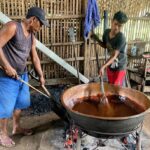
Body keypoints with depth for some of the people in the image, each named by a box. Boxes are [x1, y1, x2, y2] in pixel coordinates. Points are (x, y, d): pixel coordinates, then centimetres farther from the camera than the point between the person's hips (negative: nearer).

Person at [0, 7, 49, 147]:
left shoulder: (32, 36, 9)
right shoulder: (12, 26, -16)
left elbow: (35, 57, 14)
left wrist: (41, 76, 14)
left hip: (22, 75, 8)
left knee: (20, 102, 19)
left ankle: (16, 127, 39)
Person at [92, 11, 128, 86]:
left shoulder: (121, 37, -27)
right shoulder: (106, 32, -8)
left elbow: (114, 56, -31)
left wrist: (103, 66, -41)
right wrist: (96, 39, -6)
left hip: (119, 67, -6)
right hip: (110, 65, 6)